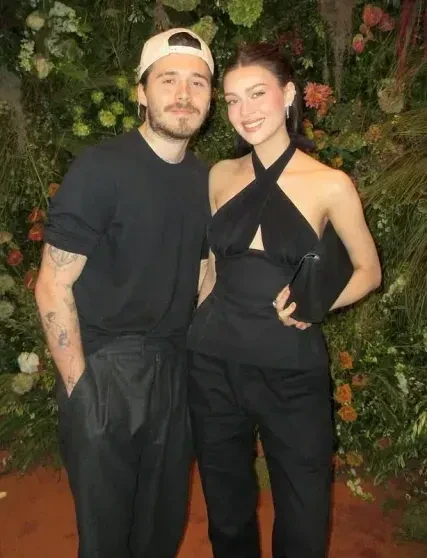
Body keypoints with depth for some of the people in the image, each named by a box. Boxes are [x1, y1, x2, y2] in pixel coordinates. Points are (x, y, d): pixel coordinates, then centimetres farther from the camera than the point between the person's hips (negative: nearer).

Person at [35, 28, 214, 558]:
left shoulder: (203, 179, 5)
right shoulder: (100, 167, -14)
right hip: (104, 369, -5)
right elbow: (53, 286, -13)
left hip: (174, 368, 5)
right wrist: (78, 383, -12)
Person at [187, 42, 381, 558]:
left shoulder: (330, 185, -7)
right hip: (214, 364, 3)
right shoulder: (220, 176, 3)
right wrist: (195, 334, 13)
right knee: (227, 509, 21)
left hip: (292, 370, -2)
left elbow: (368, 271, 2)